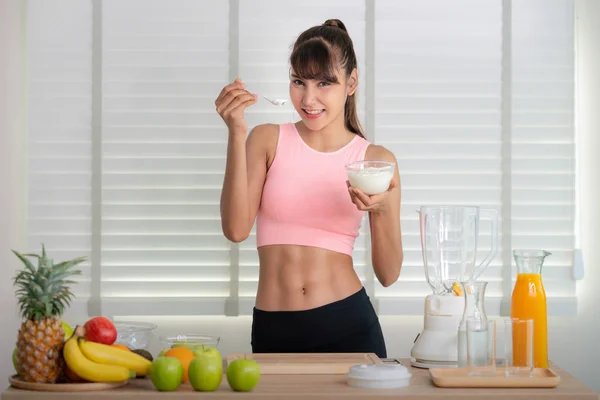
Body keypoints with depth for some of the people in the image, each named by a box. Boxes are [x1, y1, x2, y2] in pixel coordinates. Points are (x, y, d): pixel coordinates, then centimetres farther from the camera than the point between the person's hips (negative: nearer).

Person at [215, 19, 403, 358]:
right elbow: (236, 229, -11)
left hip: (348, 326, 0)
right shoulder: (268, 140, 3)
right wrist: (236, 134, -15)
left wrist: (381, 210, -18)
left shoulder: (377, 160, 2)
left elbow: (388, 275, 1)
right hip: (273, 330, 0)